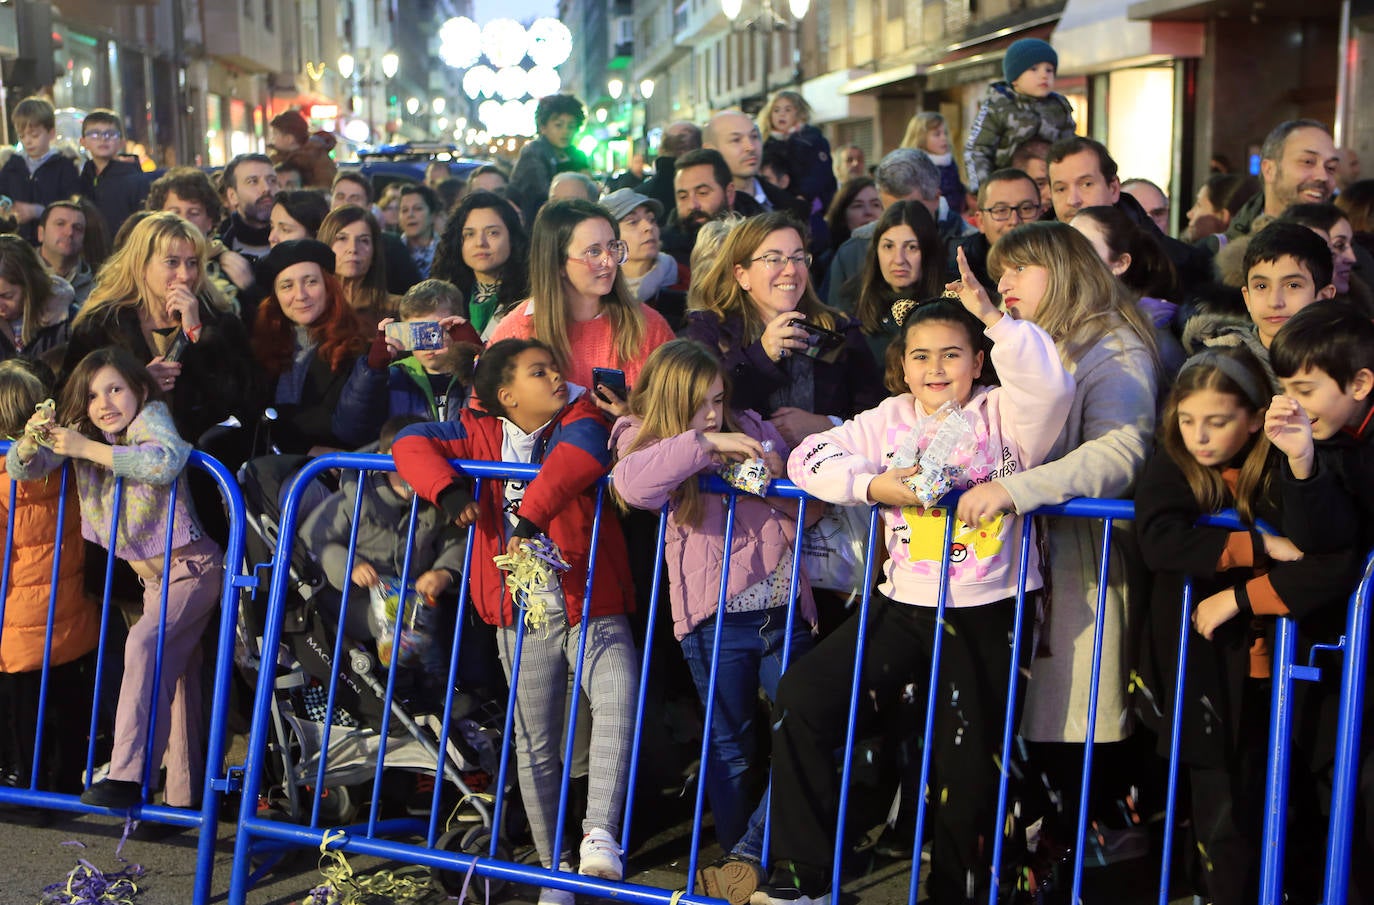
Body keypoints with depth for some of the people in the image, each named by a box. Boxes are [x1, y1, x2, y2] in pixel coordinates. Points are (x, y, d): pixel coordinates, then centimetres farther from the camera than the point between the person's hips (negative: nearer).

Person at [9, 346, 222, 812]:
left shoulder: (151, 416, -14)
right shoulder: (82, 434, 5)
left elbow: (166, 461, -35)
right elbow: (20, 470, -1)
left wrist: (88, 449, -33)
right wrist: (31, 440, -24)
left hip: (192, 567, -8)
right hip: (152, 576, 8)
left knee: (144, 644, -27)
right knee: (174, 678, 12)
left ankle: (128, 776, -29)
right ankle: (183, 797, 19)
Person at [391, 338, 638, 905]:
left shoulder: (579, 420, -3)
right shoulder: (481, 434, 7)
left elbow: (581, 453, -26)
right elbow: (411, 443, 0)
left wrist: (533, 515, -36)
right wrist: (445, 488, -18)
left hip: (592, 608, -3)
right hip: (523, 616, 3)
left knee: (618, 700, -30)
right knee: (535, 745, 10)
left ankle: (600, 832, -28)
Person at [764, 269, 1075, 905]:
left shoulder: (1002, 415, -4)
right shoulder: (889, 421, 6)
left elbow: (1051, 388, -24)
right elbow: (810, 457, 0)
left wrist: (991, 316, -30)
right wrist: (875, 485, -15)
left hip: (985, 617, -3)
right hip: (904, 607, 3)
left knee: (968, 766, 6)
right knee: (802, 693, -9)